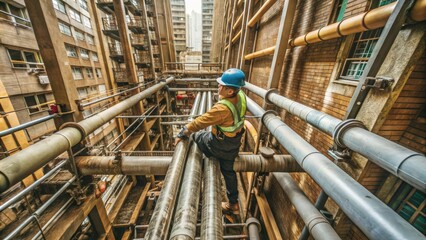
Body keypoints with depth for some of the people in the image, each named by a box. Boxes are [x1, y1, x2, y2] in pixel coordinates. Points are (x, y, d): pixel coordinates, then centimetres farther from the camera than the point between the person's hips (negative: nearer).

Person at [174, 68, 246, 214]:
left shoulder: (222, 108, -34)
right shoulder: (241, 96, -11)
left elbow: (199, 122, -25)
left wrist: (182, 134, -11)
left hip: (219, 146, -8)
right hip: (234, 144, 8)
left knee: (195, 134, 15)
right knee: (228, 171, 25)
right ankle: (233, 204, 45)